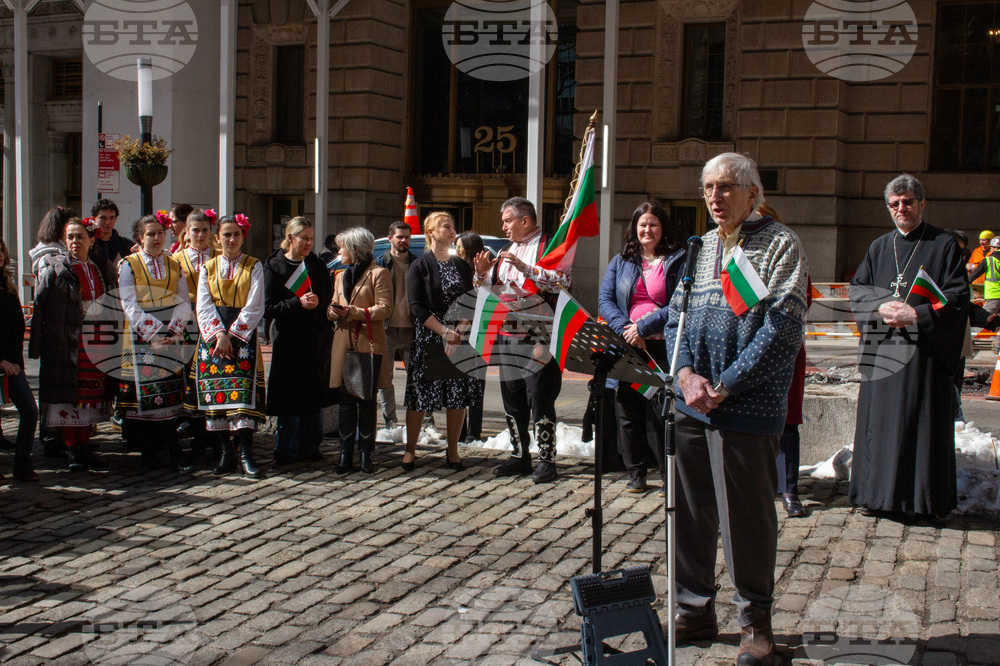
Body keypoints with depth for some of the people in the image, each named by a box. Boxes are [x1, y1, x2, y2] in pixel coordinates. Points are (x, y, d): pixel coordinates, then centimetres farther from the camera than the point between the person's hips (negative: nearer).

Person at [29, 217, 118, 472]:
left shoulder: (104, 270, 10)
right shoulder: (54, 269, -2)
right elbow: (38, 308, -5)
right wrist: (36, 346, -11)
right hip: (66, 344, -4)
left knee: (91, 395, 7)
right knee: (68, 396, -1)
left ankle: (84, 448, 18)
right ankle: (73, 452, 8)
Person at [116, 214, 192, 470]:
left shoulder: (174, 266, 13)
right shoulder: (128, 265, 3)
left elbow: (184, 301, 7)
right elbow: (130, 306, -6)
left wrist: (174, 328, -10)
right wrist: (153, 332, -15)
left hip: (171, 335, 2)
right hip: (141, 338, -2)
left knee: (171, 391, -3)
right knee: (145, 391, -4)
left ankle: (172, 452, -2)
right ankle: (149, 451, 3)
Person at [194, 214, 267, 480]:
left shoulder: (253, 267, 6)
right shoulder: (208, 268, 13)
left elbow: (254, 307, -4)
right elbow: (204, 307, 3)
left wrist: (232, 335, -12)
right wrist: (219, 335, -11)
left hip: (243, 335, -3)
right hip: (213, 335, 3)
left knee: (243, 392, -12)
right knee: (216, 393, -1)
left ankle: (245, 454, -14)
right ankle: (226, 452, 6)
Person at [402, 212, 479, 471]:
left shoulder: (461, 266, 13)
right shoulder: (420, 266, 0)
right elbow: (417, 307, -7)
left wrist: (459, 332, -8)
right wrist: (445, 331, -15)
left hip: (459, 339, 4)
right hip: (427, 340, -3)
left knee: (459, 395, 1)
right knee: (419, 394, -2)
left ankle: (453, 451, 12)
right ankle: (410, 449, 12)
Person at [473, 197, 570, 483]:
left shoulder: (549, 246, -3)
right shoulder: (507, 251, 21)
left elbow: (563, 281, -19)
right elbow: (489, 290, 24)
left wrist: (525, 268, -23)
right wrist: (482, 273, 4)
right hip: (507, 337, 8)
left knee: (540, 400, -6)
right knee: (512, 400, 11)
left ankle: (546, 460, 2)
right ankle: (519, 457, 20)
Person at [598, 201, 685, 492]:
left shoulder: (678, 261, 4)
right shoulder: (620, 262, 16)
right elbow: (605, 299, 7)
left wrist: (645, 327, -15)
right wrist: (625, 329, -10)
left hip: (663, 346, -3)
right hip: (626, 347, 3)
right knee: (628, 409, 4)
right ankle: (636, 472, 16)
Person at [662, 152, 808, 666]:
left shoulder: (780, 245, -4)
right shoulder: (699, 248, 15)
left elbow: (782, 327, -12)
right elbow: (675, 316, 13)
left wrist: (725, 386, -14)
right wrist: (686, 373, -6)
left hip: (748, 407, -5)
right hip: (691, 405, 6)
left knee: (747, 518, 2)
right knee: (691, 511, 11)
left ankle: (755, 621, 19)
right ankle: (695, 610, 26)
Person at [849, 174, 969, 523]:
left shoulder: (944, 245, 2)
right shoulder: (878, 248, 15)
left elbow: (957, 297, -5)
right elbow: (857, 289, 10)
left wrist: (916, 314, -16)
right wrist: (882, 307, -10)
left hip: (925, 350, -4)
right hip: (883, 351, 4)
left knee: (923, 422, -3)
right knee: (880, 420, 4)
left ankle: (922, 499, 4)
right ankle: (879, 493, 13)